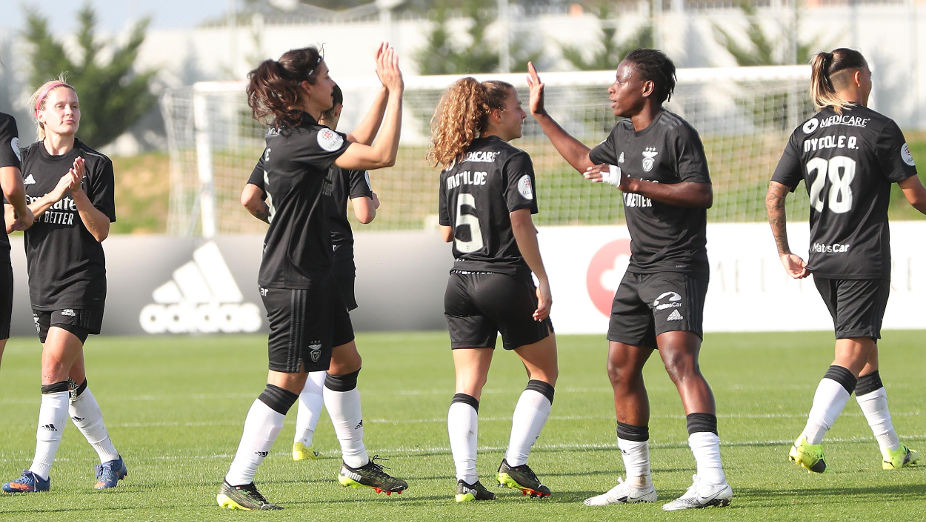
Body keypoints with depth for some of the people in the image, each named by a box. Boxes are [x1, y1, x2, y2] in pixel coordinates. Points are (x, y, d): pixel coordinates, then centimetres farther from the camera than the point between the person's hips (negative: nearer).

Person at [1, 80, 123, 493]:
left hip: (82, 280, -4)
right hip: (42, 281, 4)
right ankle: (110, 459, 26)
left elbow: (101, 230, -4)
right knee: (72, 381, 10)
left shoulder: (96, 164, -1)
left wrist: (77, 194, -18)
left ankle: (40, 471, -18)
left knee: (54, 368, -16)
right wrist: (52, 196, -15)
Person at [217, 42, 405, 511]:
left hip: (311, 275, 11)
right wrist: (395, 91, -17)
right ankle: (236, 484, -6)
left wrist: (385, 87, 19)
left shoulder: (290, 133, 11)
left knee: (345, 362, 21)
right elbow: (382, 155, -25)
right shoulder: (304, 138, -20)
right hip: (293, 281, -11)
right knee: (288, 381, -8)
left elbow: (363, 143, 24)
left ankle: (356, 463, 34)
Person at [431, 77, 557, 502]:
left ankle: (466, 479, -6)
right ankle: (514, 463, 1)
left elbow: (446, 232, 14)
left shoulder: (452, 165, 10)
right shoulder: (512, 160, -10)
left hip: (461, 283, 6)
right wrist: (541, 278, -15)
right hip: (506, 279, -6)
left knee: (468, 385, 5)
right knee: (544, 372, 11)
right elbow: (521, 223, -18)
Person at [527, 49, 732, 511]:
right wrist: (541, 115, 35)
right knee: (622, 368, 12)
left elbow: (702, 193, -21)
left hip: (677, 268, -10)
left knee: (679, 360, -24)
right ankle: (637, 481, 24)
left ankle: (711, 480, -35)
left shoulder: (676, 133, -12)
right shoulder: (624, 134, 16)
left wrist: (632, 184, -23)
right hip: (639, 268, 10)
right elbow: (587, 162, 35)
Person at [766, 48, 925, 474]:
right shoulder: (879, 128, -8)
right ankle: (809, 442, -24)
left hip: (822, 262, 6)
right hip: (866, 259, -6)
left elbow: (774, 196, 3)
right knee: (851, 356, -7)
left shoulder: (806, 131, 6)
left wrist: (784, 253, 13)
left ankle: (892, 449, 24)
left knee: (866, 355, 17)